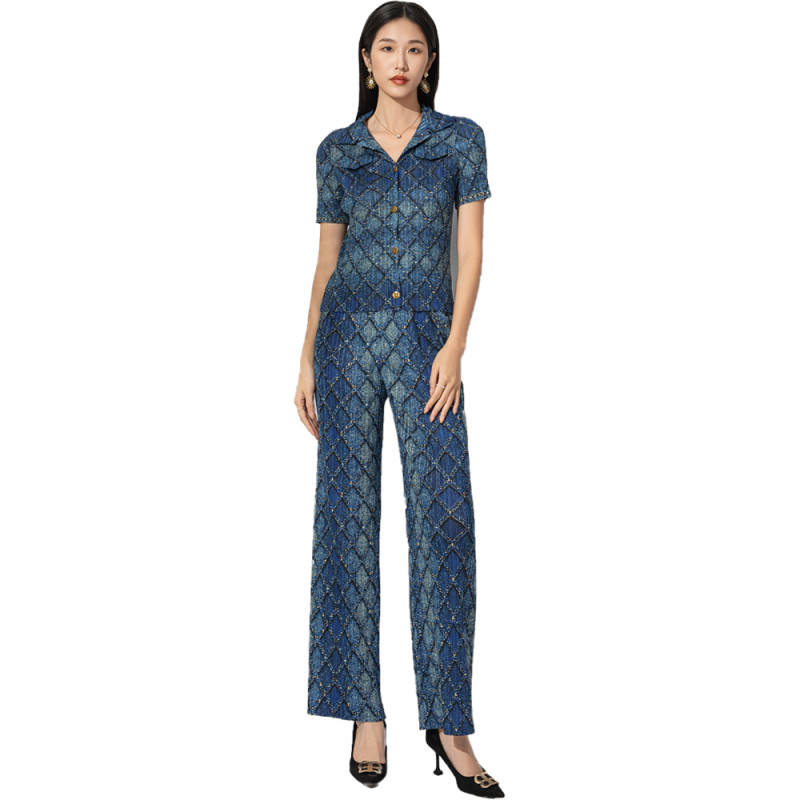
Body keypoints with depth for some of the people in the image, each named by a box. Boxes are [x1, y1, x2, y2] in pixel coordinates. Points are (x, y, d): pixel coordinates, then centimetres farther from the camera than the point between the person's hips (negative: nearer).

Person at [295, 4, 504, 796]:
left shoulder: (462, 139, 7)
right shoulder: (337, 150, 10)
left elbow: (471, 252, 0)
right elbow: (326, 261, 12)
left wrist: (455, 346, -12)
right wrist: (307, 361, 6)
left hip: (426, 338, -1)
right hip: (348, 334, 1)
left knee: (445, 520, -8)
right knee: (349, 516, 0)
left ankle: (448, 722, 1)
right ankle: (364, 712, 10)